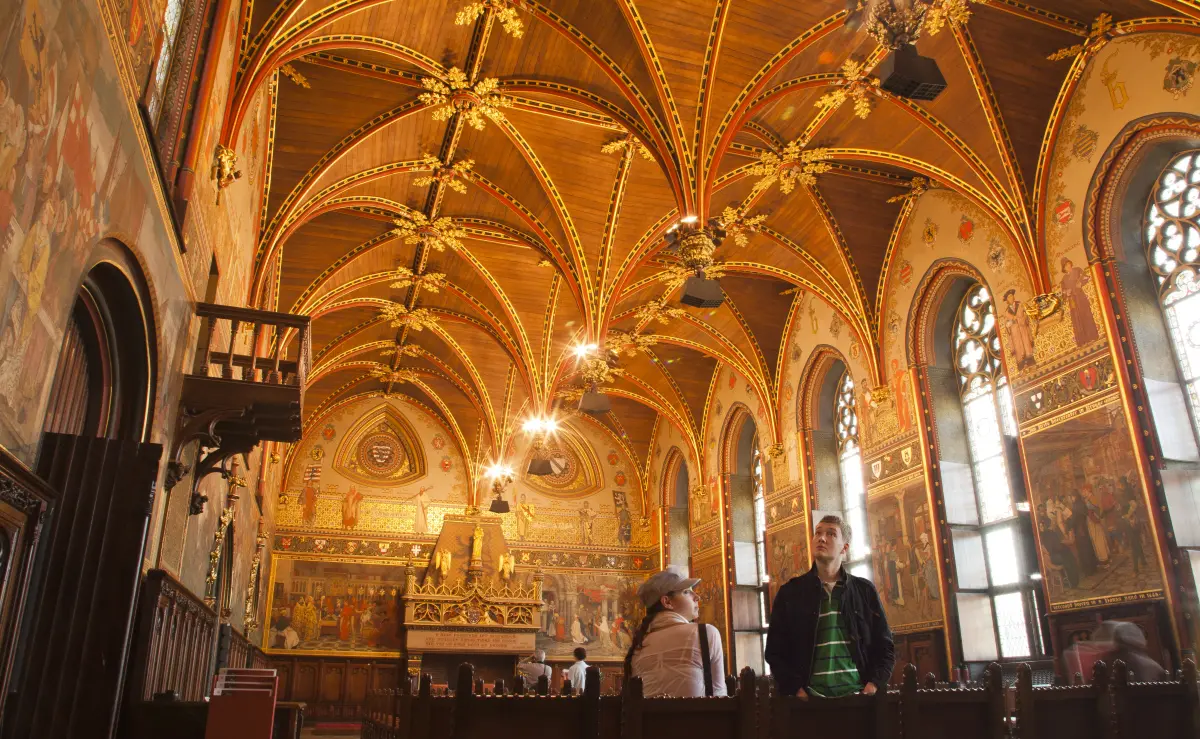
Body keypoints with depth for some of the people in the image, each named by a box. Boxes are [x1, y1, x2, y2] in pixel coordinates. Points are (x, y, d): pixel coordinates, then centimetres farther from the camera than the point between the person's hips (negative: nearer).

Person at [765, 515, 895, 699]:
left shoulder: (865, 591, 9)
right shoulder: (790, 592, 5)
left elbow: (885, 647, 11)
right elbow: (775, 651, 3)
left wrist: (874, 685, -4)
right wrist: (796, 690, -8)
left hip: (858, 697, 1)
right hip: (810, 700, -1)